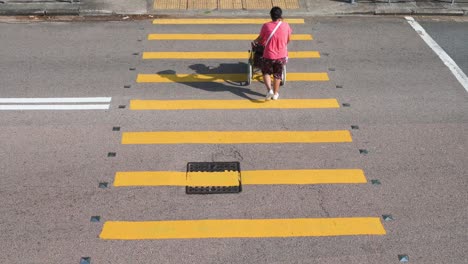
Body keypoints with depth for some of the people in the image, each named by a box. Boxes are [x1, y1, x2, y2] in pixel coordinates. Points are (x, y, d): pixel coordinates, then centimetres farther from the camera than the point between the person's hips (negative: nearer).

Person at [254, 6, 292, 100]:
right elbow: (288, 40, 5)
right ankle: (275, 94, 30)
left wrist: (255, 41, 23)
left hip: (269, 56, -2)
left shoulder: (266, 26, -15)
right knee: (277, 75, 21)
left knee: (266, 72, 21)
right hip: (281, 56, 2)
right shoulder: (286, 25, -9)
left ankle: (269, 90, 2)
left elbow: (260, 39, 0)